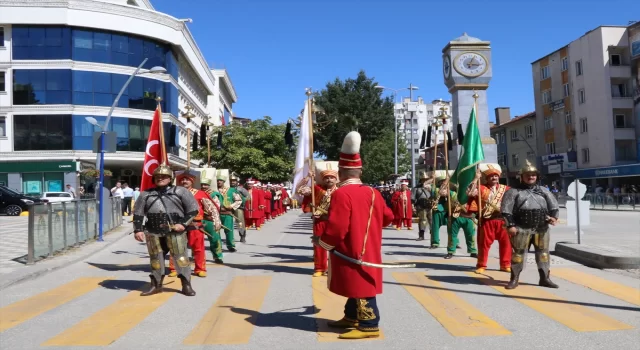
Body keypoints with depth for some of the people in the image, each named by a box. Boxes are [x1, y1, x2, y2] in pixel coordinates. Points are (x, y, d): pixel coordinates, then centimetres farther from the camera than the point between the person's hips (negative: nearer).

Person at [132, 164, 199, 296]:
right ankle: (156, 285, 24)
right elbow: (138, 213, 14)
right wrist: (138, 230, 2)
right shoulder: (146, 194, 13)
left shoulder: (181, 191, 4)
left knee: (180, 257, -3)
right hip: (153, 232, 3)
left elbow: (193, 209, 1)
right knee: (155, 258, 11)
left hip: (175, 231, -3)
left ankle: (186, 285, 4)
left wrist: (183, 224, -10)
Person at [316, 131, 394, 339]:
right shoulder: (372, 192, 5)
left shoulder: (341, 194, -19)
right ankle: (352, 317, 31)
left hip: (351, 253, -8)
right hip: (367, 250, 8)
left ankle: (369, 325, 6)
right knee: (356, 285, 19)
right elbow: (388, 217, 16)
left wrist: (322, 242, -7)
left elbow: (337, 228, -25)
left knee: (361, 288, -1)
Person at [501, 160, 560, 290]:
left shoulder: (544, 190, 15)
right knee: (518, 252, -2)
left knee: (543, 252, 10)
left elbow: (553, 205, 12)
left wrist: (553, 216, -7)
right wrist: (510, 225, -12)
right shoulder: (513, 191, 1)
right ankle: (514, 279, 7)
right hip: (521, 228, -4)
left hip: (542, 228, 4)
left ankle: (544, 278, 23)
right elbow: (506, 209, -5)